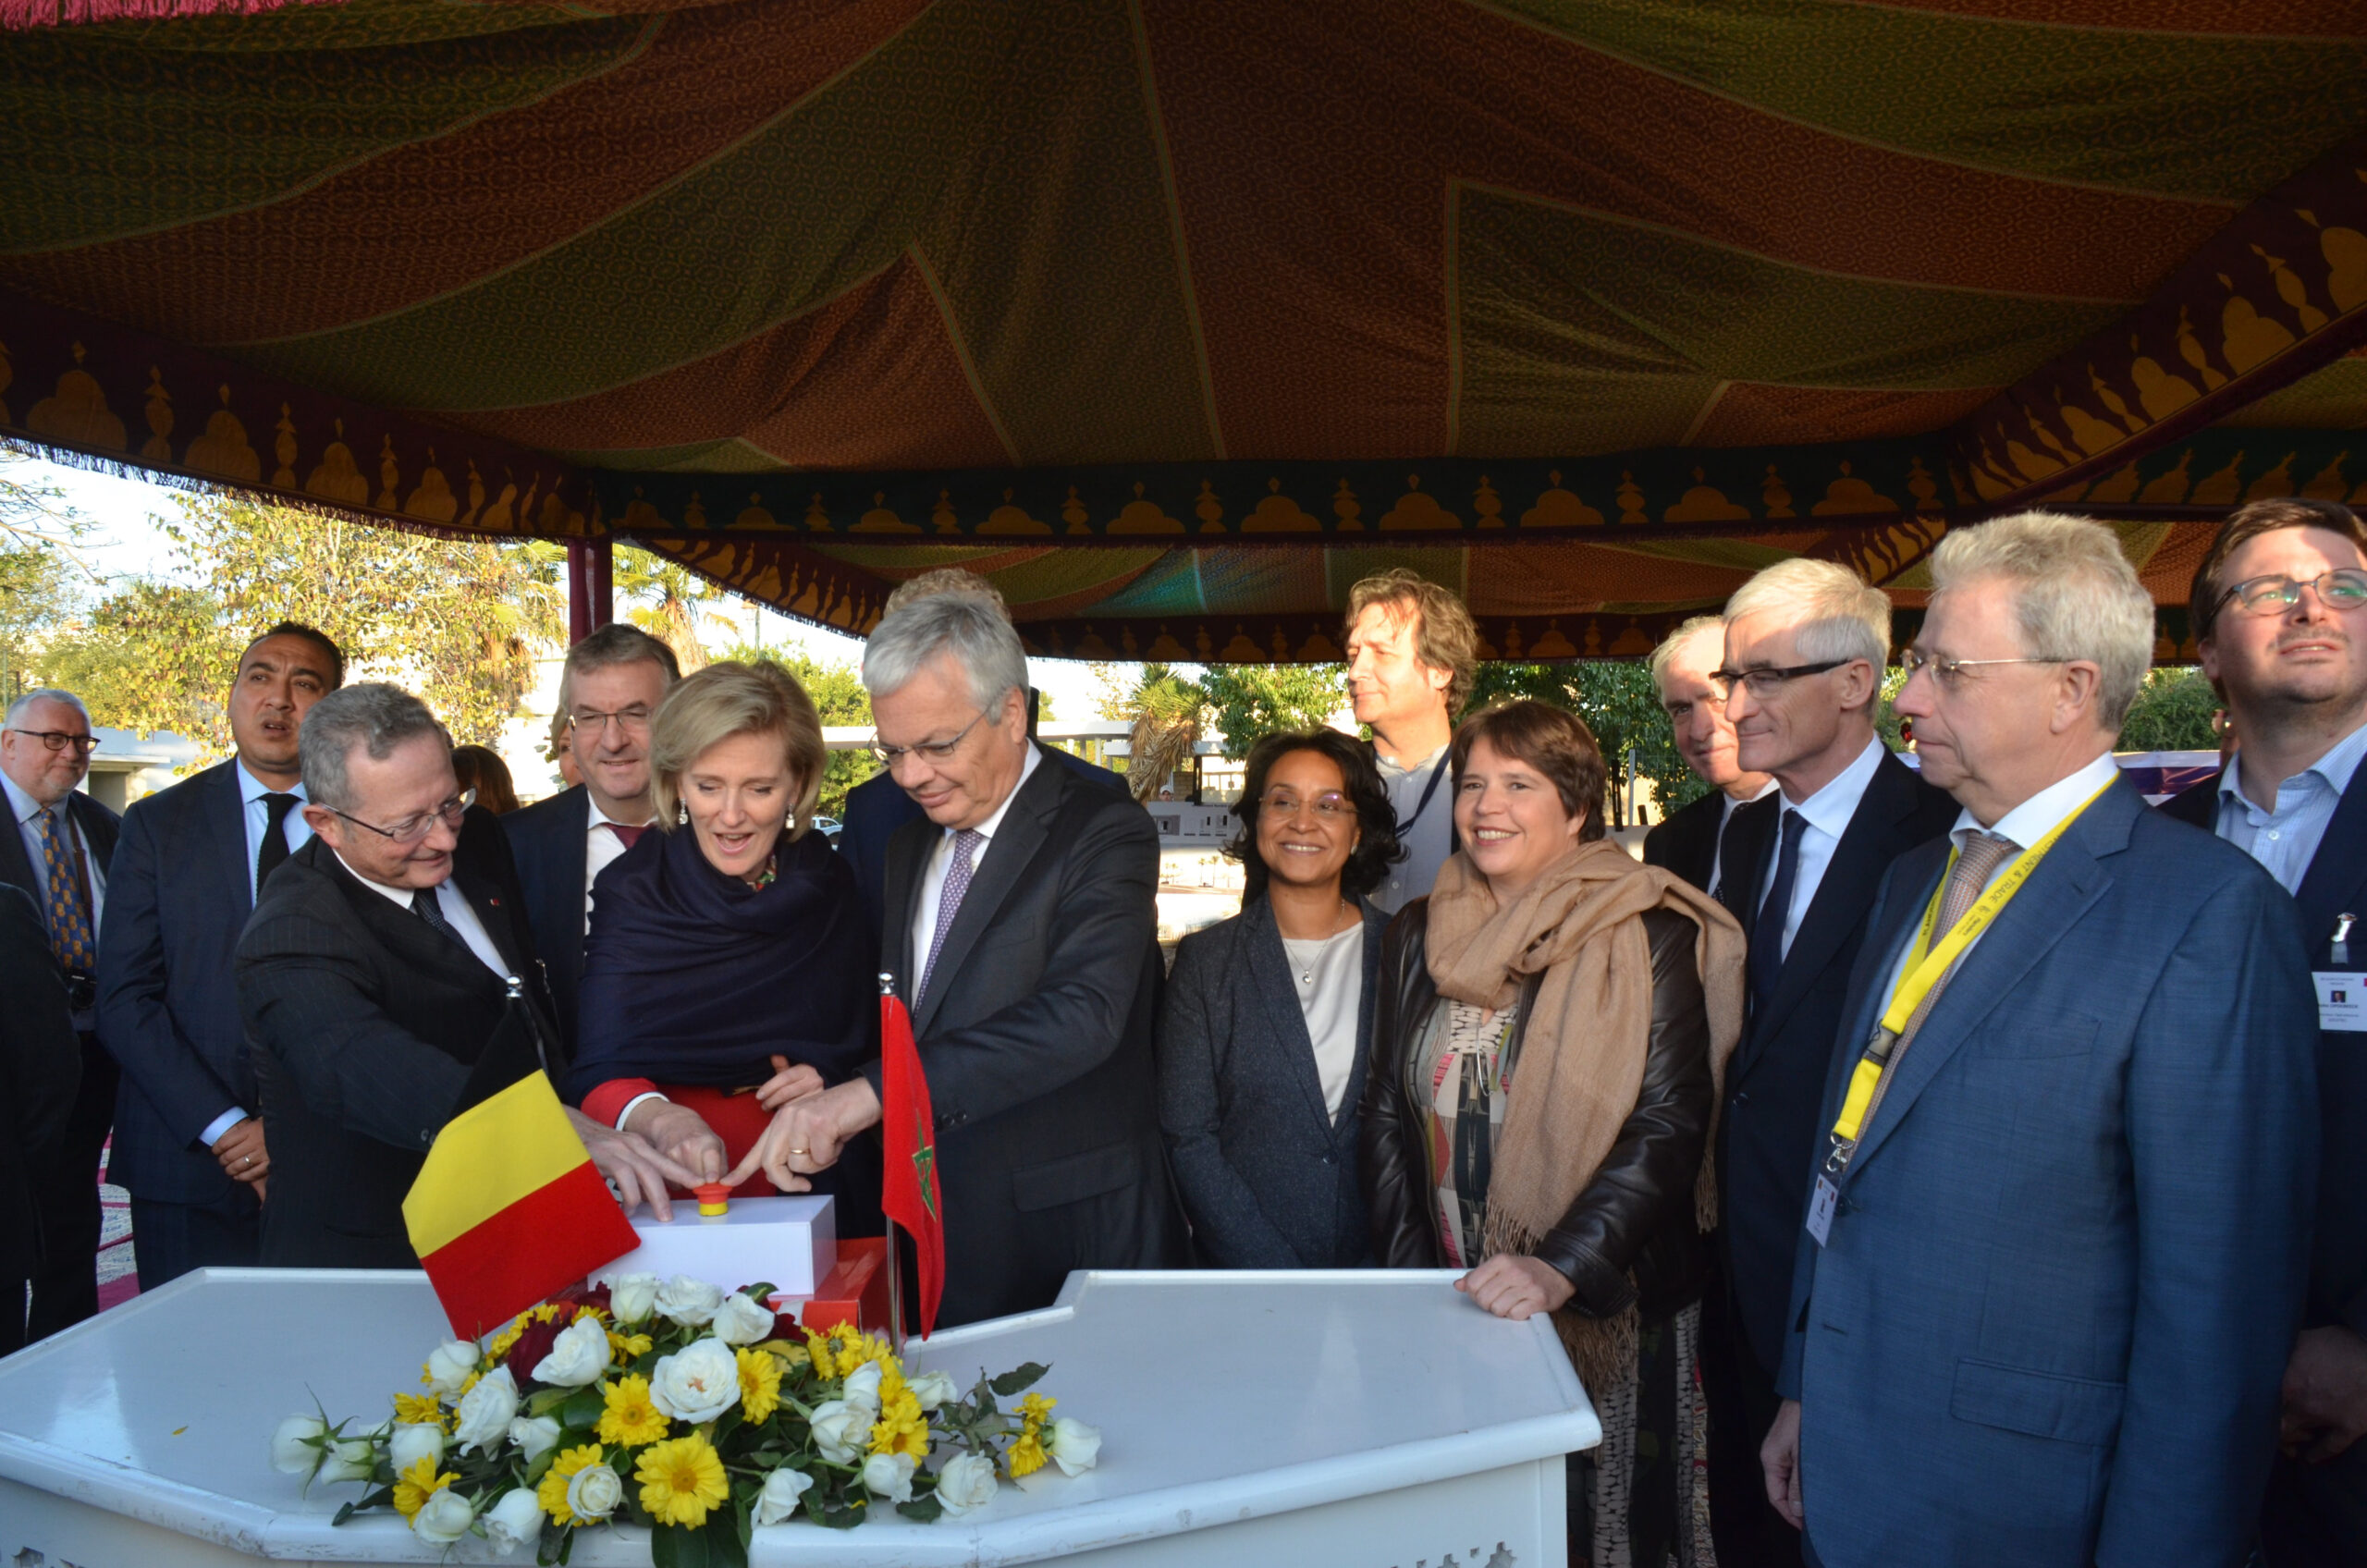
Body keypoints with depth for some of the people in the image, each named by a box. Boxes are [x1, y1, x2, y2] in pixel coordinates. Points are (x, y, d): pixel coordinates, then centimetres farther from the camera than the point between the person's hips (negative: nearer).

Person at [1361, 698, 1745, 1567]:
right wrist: (1410, 1277, -1)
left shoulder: (1647, 939, -9)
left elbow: (1668, 1126, -16)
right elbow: (1387, 1112, 7)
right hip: (1453, 1304, 4)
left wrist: (1562, 1269, -26)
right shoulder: (1418, 935, 5)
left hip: (1608, 1309, -4)